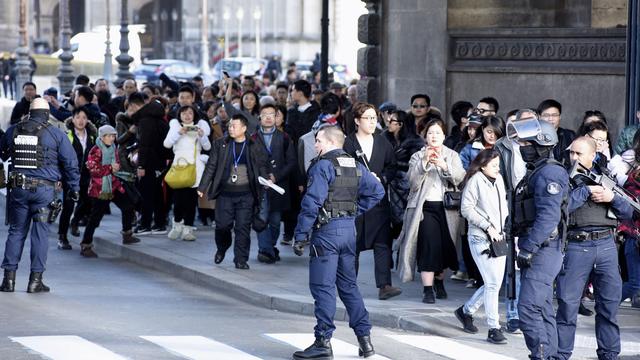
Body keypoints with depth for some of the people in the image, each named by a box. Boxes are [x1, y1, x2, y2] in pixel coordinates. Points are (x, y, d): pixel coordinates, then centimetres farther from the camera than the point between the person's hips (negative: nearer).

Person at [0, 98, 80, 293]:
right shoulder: (56, 134, -1)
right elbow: (70, 162, 0)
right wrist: (74, 188, 9)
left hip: (17, 188, 3)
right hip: (43, 189, -2)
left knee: (16, 231, 10)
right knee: (40, 233, 2)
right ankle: (36, 279, 1)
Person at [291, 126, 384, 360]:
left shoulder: (323, 166, -12)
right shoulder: (356, 166, 10)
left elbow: (312, 203, -18)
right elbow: (377, 191, 13)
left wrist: (301, 236, -15)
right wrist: (355, 211, 14)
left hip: (327, 230, -7)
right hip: (349, 229, 7)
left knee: (323, 287, -4)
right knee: (348, 285, 15)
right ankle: (365, 339, 14)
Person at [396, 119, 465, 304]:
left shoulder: (452, 156, 13)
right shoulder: (417, 157, 9)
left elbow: (460, 177, -5)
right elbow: (413, 182, -6)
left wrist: (445, 166, -22)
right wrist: (424, 162, -18)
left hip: (447, 207, 2)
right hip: (425, 207, -2)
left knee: (445, 246, 5)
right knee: (429, 245, -15)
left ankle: (439, 281, 31)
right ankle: (427, 289, -13)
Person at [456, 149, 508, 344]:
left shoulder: (498, 180, 11)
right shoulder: (475, 181, -9)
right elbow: (466, 209, -12)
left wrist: (504, 227, 7)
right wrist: (488, 227, -14)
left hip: (499, 238, 7)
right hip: (481, 239, -7)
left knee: (495, 283, 9)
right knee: (492, 284, -10)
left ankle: (466, 310, 30)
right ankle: (493, 329, -4)